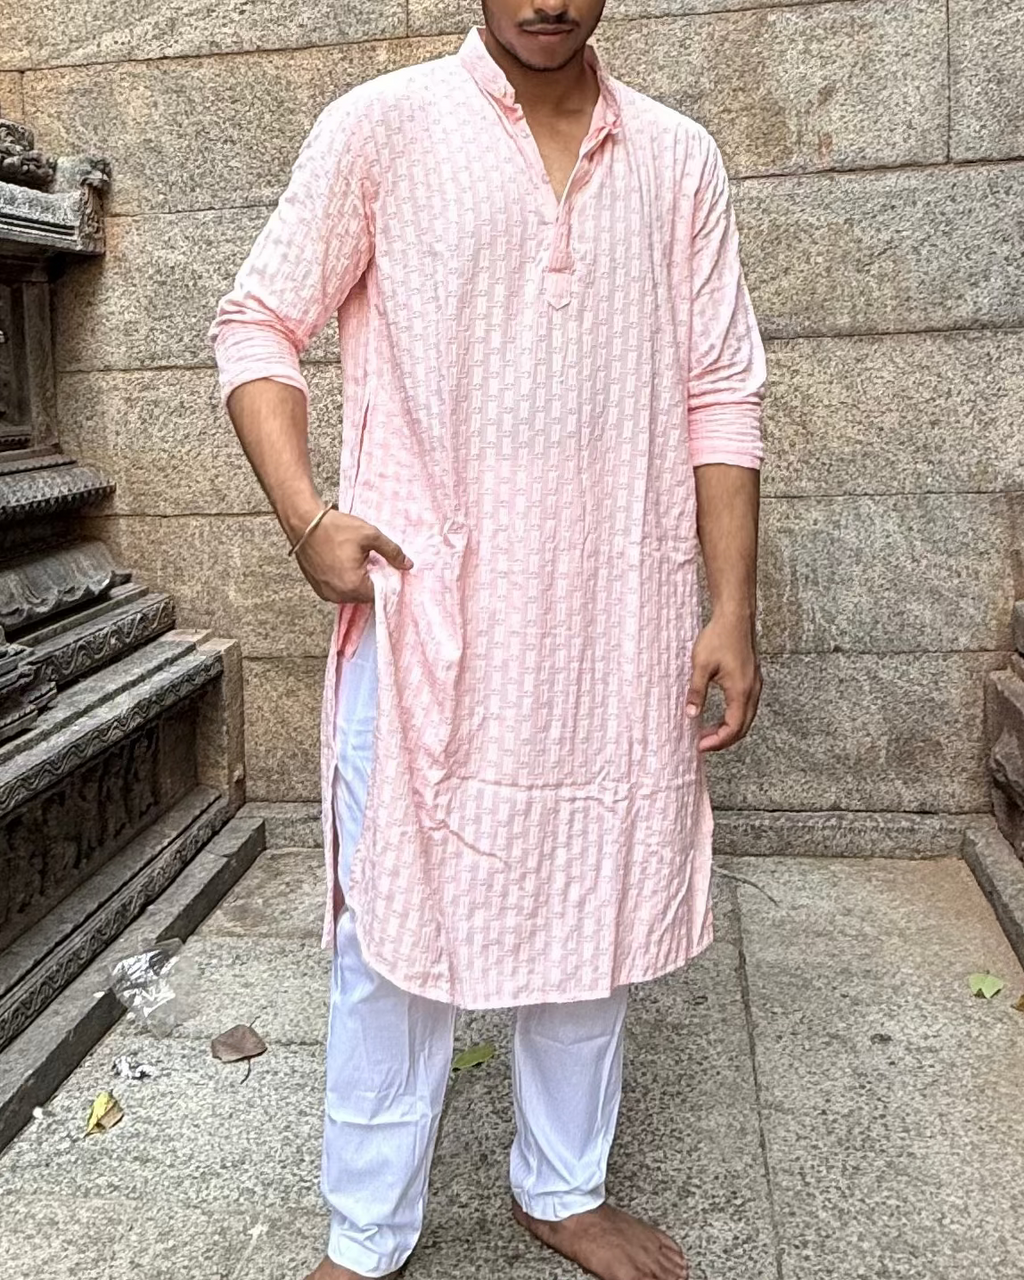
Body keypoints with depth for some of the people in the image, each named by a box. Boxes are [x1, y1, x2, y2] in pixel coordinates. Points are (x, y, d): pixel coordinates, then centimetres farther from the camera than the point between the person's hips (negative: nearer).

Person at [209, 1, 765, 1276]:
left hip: (614, 619, 3)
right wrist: (306, 514, -12)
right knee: (398, 918, 5)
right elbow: (256, 325, 3)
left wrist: (731, 610, 1)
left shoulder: (678, 159, 9)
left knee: (593, 907, 13)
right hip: (425, 608, -3)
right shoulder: (382, 126, 1)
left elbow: (719, 394, 7)